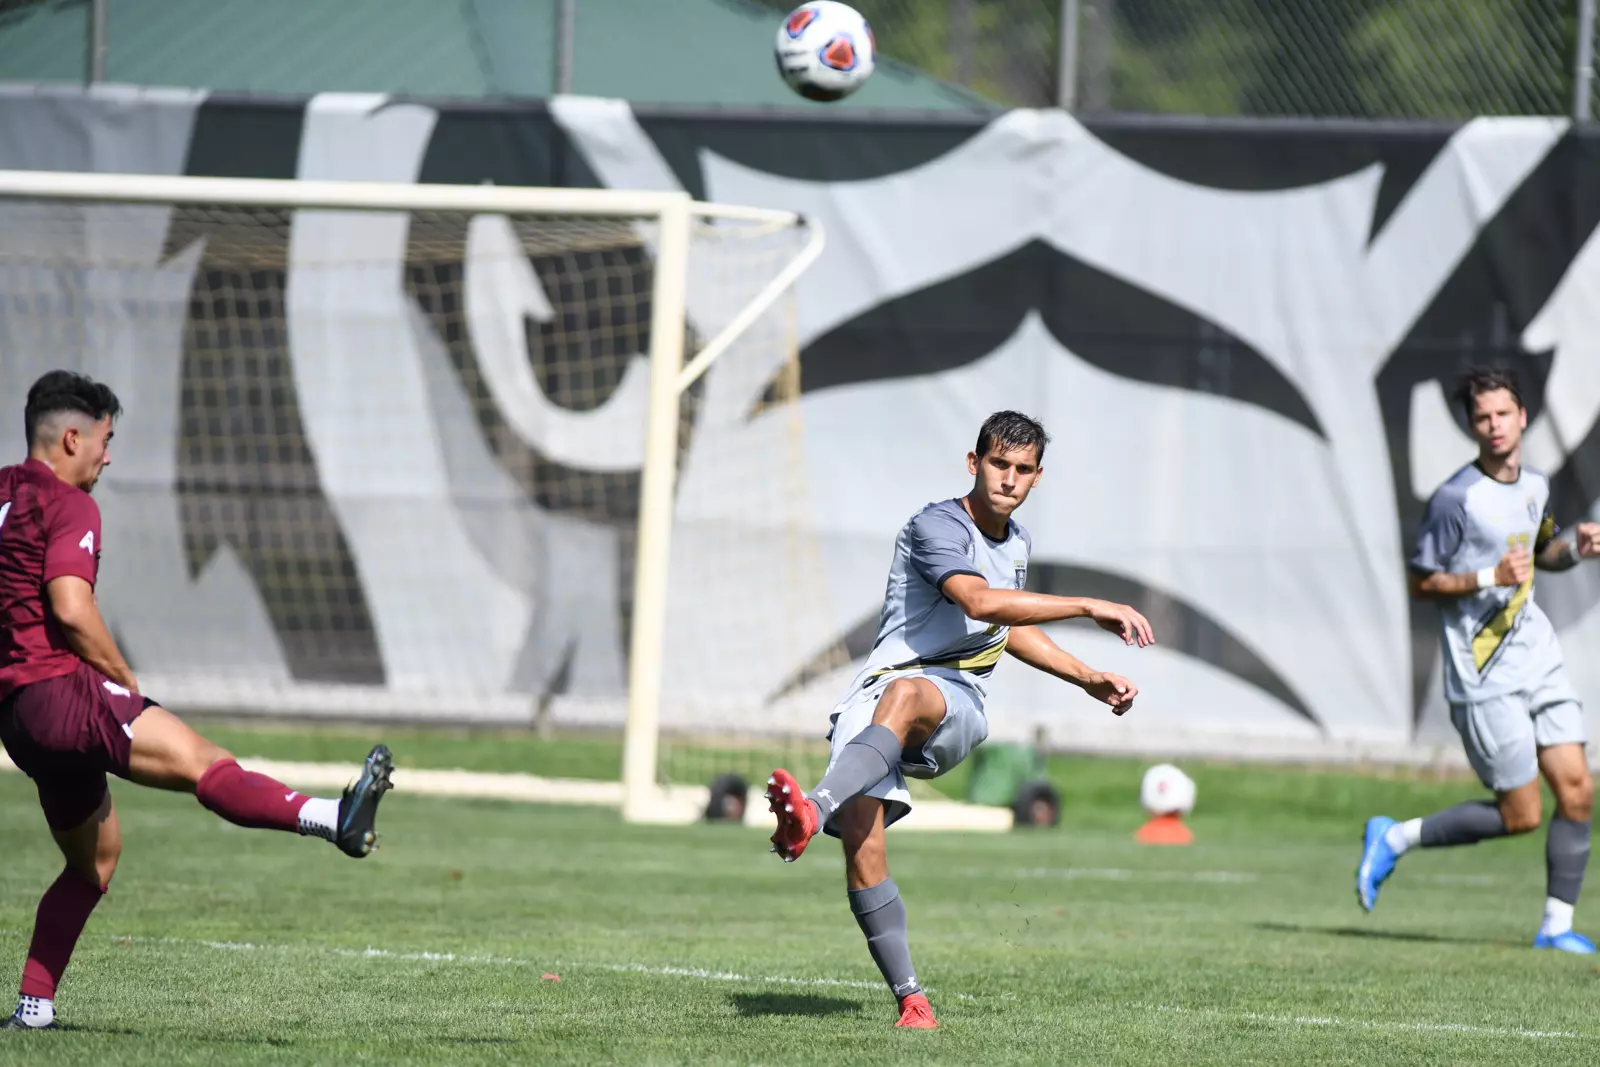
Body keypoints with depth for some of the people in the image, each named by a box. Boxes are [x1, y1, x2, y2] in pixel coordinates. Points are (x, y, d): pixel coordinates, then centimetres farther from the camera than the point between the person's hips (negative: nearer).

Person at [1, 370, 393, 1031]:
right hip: (59, 687, -9)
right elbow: (70, 607, -19)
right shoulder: (68, 507, -7)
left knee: (95, 859, 20)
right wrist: (125, 680, -7)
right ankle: (332, 820, -46)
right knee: (199, 760, -27)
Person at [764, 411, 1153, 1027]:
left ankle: (813, 811, -59)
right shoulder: (936, 527, -7)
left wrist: (1088, 679, 38)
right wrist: (1090, 607, -25)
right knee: (862, 840, -23)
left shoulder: (1017, 543, 18)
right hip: (879, 690, -3)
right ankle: (910, 1000, -13)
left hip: (955, 705, 3)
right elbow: (980, 602, -25)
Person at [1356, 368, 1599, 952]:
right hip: (1484, 673, -7)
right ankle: (1394, 838, 12)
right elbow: (1421, 581, -9)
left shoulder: (1535, 486, 9)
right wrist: (1490, 578, -21)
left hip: (1537, 656, 7)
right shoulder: (1456, 499, -14)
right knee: (1521, 815, -5)